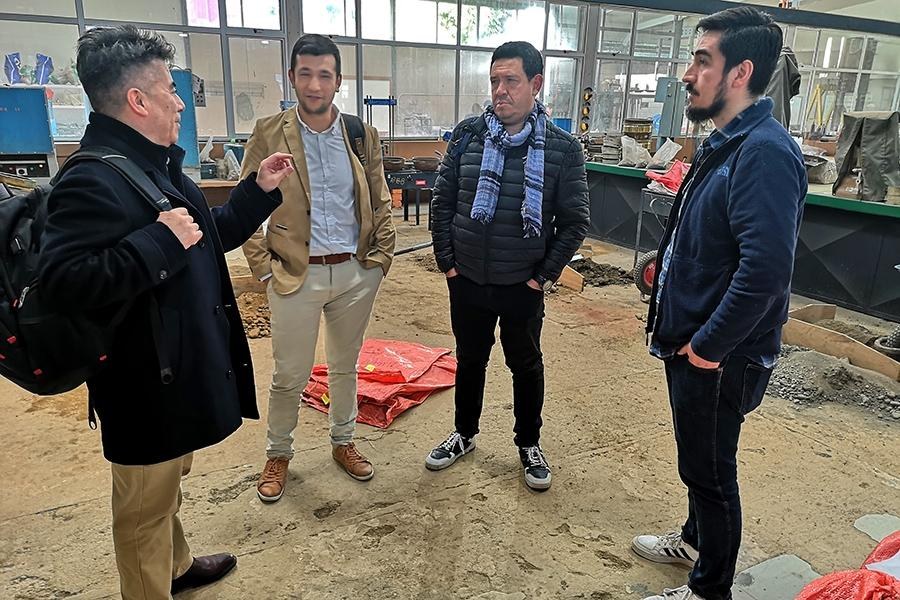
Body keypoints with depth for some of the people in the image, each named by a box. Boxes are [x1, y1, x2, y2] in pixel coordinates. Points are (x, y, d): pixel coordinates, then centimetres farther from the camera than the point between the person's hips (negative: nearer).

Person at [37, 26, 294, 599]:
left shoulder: (158, 165, 10)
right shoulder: (93, 181, -24)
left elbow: (210, 239, 19)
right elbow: (64, 282, -33)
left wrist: (259, 190, 12)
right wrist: (159, 241, -34)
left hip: (180, 366, 11)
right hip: (145, 383, -10)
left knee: (169, 484, 29)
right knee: (146, 505, 10)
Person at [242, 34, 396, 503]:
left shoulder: (362, 135, 3)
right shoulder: (268, 134, -4)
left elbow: (381, 203, 8)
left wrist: (380, 257, 1)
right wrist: (263, 266, -7)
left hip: (356, 273, 2)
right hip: (295, 274, -2)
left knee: (345, 366, 17)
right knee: (289, 375, 7)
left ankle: (343, 443, 37)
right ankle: (278, 454, 30)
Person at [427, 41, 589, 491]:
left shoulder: (562, 148, -8)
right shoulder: (467, 135, -3)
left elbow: (575, 221, -4)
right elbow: (443, 201, 2)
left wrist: (545, 275, -7)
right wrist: (446, 261, -1)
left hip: (523, 286, -2)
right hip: (467, 281, 2)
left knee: (526, 365, 15)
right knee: (470, 360, 18)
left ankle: (529, 444, 37)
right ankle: (464, 434, 40)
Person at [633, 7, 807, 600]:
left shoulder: (765, 152, -23)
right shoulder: (725, 144, 9)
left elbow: (766, 268, -31)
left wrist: (708, 345, -23)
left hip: (718, 357, -9)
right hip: (690, 342, 9)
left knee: (710, 470, 9)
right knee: (698, 460, 25)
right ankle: (694, 540, 48)